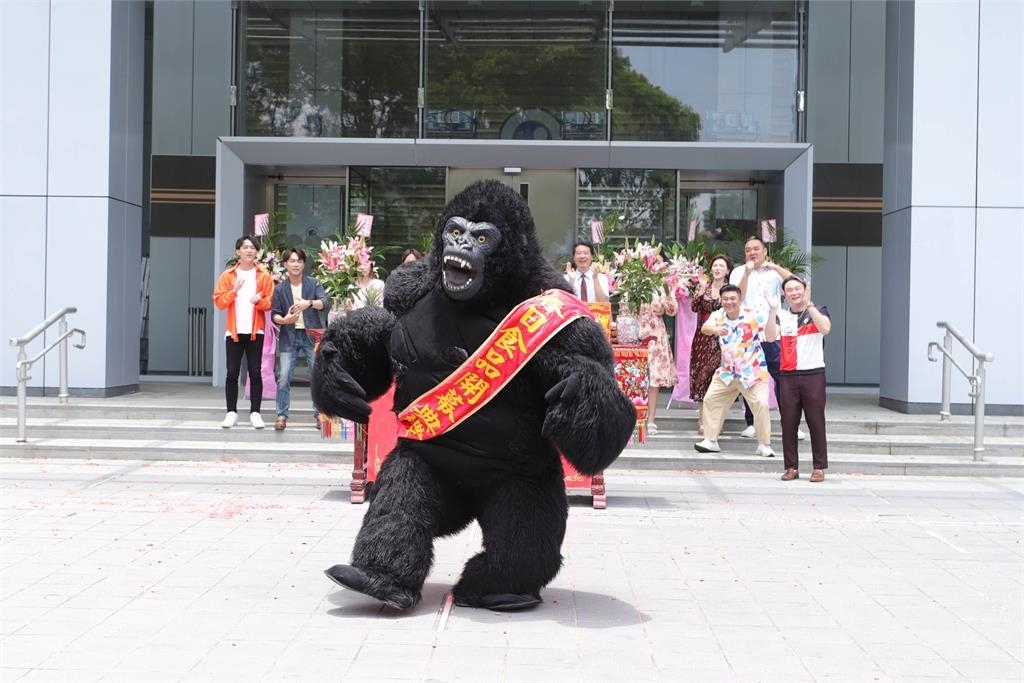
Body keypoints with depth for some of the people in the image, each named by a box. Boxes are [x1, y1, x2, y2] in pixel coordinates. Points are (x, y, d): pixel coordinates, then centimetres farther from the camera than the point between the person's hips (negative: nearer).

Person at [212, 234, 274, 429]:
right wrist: (234, 291, -14)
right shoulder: (227, 276, 7)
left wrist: (259, 301, -16)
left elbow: (271, 302, 4)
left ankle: (255, 413, 4)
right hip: (234, 331, 1)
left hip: (255, 331, -1)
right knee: (232, 373, 0)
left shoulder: (264, 276, 6)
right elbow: (219, 301, 1)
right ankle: (232, 412, 7)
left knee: (255, 372, -2)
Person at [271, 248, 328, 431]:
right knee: (283, 377, -6)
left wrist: (309, 303, -30)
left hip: (311, 335, 0)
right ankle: (282, 416, 1)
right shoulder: (280, 288, 6)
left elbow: (324, 303, -11)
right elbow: (274, 314, 4)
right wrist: (284, 320, -18)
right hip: (289, 337, 1)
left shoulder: (313, 284, 3)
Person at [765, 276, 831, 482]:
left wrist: (808, 304, -19)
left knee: (816, 422, -1)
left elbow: (825, 328, -15)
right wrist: (773, 309, -14)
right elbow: (770, 336, -6)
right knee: (788, 423, 3)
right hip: (788, 376, 2)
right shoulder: (781, 316, 12)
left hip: (813, 374, -2)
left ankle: (819, 467, 6)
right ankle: (791, 467, 11)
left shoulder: (818, 312, 7)